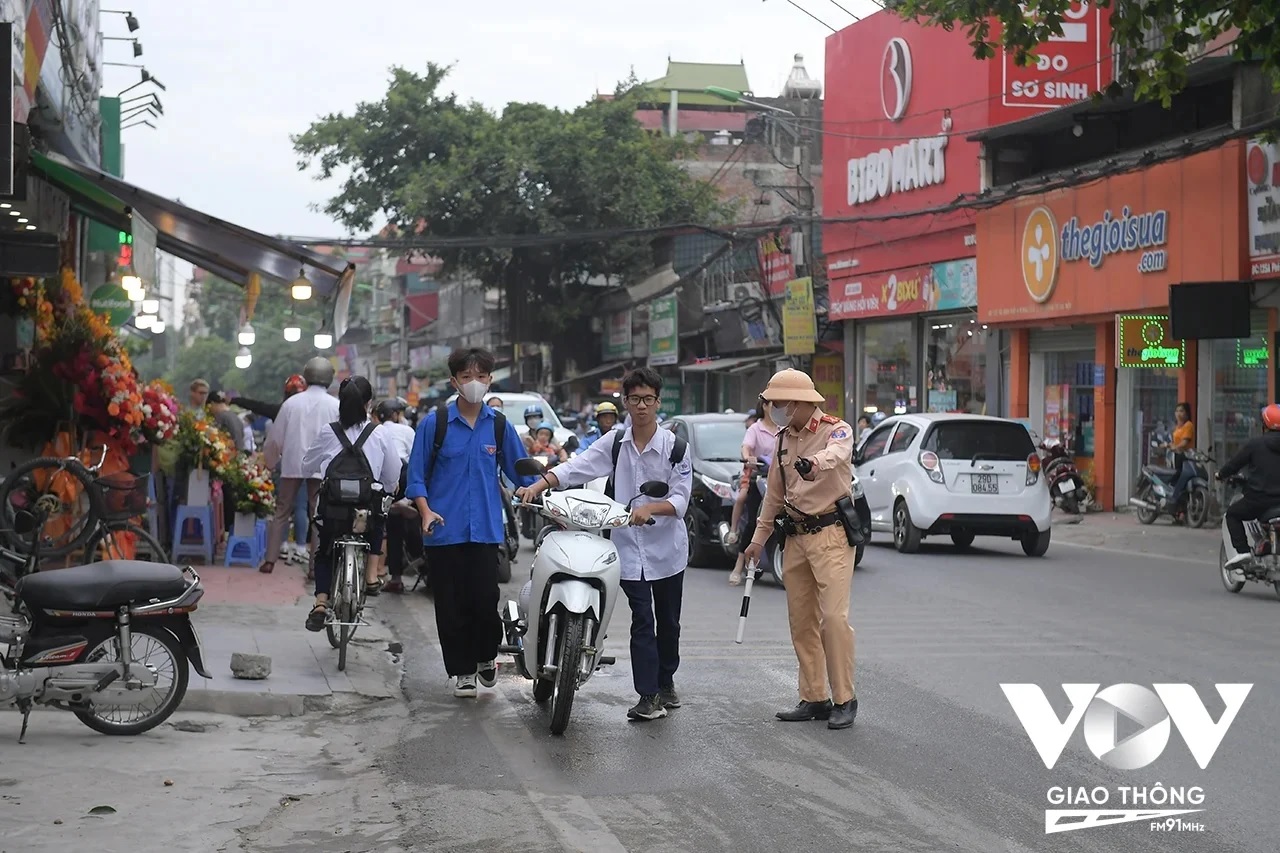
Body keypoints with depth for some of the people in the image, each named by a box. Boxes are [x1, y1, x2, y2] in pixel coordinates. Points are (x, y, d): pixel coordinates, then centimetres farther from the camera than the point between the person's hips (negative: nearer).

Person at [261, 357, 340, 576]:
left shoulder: (292, 402, 1)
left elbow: (275, 437, 6)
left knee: (282, 512, 11)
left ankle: (270, 560, 8)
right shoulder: (335, 406, -4)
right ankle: (314, 564, 1)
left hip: (292, 465, 1)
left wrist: (270, 460, 21)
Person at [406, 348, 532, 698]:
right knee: (451, 604, 4)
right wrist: (426, 511, -12)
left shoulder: (500, 426, 7)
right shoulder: (434, 422, 0)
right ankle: (461, 670, 18)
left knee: (486, 599, -6)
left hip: (486, 528, 1)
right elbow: (417, 474, 2)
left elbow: (520, 472, 13)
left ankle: (485, 656, 21)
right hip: (445, 528, -1)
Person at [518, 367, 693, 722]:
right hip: (630, 547, 0)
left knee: (668, 620, 13)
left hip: (667, 547, 0)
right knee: (642, 620, -5)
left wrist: (649, 508, -28)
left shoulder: (673, 445, -5)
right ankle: (649, 696, -6)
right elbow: (576, 467, -6)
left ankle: (666, 680, 33)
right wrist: (537, 486, -21)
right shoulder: (615, 442, 3)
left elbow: (681, 499, -10)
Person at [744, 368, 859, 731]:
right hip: (795, 536, 8)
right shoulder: (784, 440, 14)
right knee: (801, 620, 7)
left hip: (831, 534, -7)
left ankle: (844, 699, -5)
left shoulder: (836, 430, -8)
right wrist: (759, 538, 19)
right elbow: (774, 493, 21)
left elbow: (837, 452, -33)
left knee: (834, 616, -13)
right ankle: (814, 698, 14)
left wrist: (815, 463, -56)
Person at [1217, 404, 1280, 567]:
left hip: (1259, 498, -4)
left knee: (1232, 514, 17)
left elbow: (1236, 463, 3)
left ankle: (1242, 550, -1)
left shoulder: (1255, 443, -6)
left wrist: (1221, 474, 21)